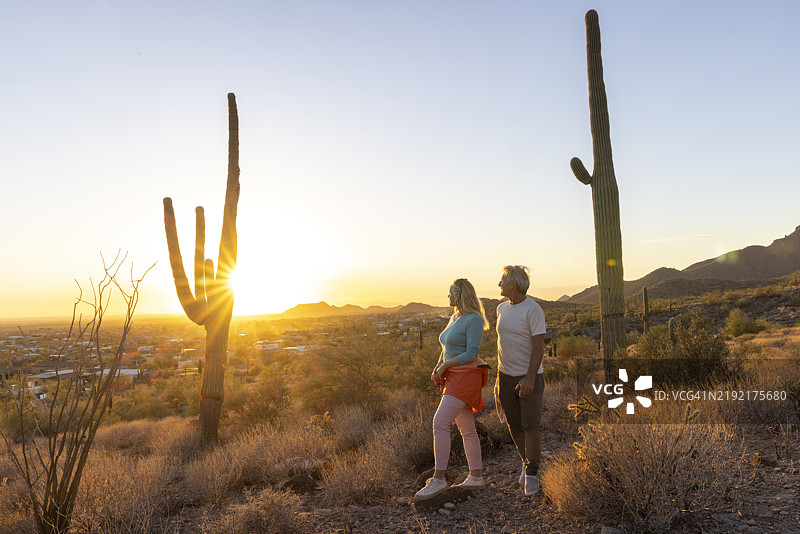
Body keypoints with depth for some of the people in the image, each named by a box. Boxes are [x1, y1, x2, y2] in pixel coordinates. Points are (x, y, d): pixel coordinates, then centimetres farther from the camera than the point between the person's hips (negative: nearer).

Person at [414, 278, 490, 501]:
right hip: (453, 378, 10)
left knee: (439, 424, -16)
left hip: (465, 377, -10)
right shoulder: (455, 318, 15)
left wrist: (445, 366, -11)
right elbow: (448, 349, 21)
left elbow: (472, 354, -19)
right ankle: (476, 477, 21)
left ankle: (438, 479, -12)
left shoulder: (474, 319, -14)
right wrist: (437, 368, 4)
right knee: (466, 429, 13)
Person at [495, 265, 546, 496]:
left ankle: (532, 472, 5)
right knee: (515, 427, 10)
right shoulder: (502, 309, 5)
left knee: (531, 425, -10)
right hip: (506, 377, 6)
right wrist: (498, 378, 13)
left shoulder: (533, 310, -15)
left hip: (529, 378, -6)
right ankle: (527, 461, 31)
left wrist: (530, 378, -26)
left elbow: (539, 346, -18)